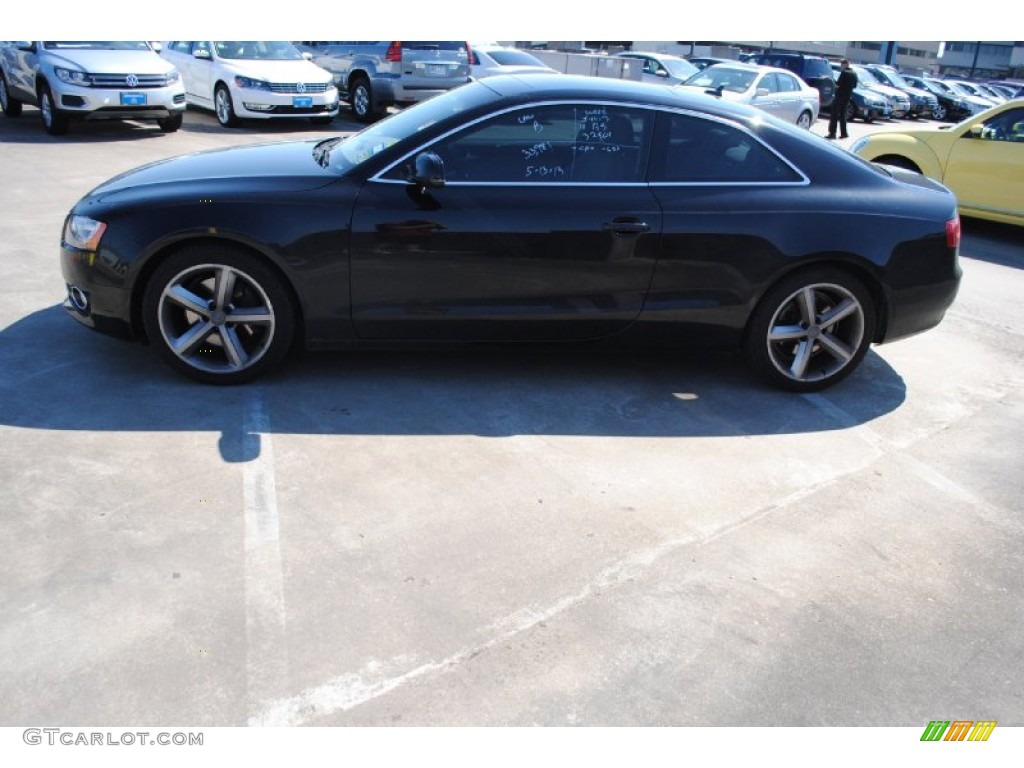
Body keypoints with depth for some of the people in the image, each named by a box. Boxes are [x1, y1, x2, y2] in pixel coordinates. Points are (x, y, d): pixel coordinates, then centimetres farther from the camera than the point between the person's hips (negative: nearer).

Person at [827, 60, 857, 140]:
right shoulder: (854, 74, 13)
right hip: (848, 96, 8)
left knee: (834, 115, -6)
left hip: (840, 95, -8)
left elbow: (838, 84, -19)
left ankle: (832, 133, -11)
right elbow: (855, 85, 18)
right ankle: (844, 133, 13)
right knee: (842, 115, 15)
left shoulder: (844, 73, -13)